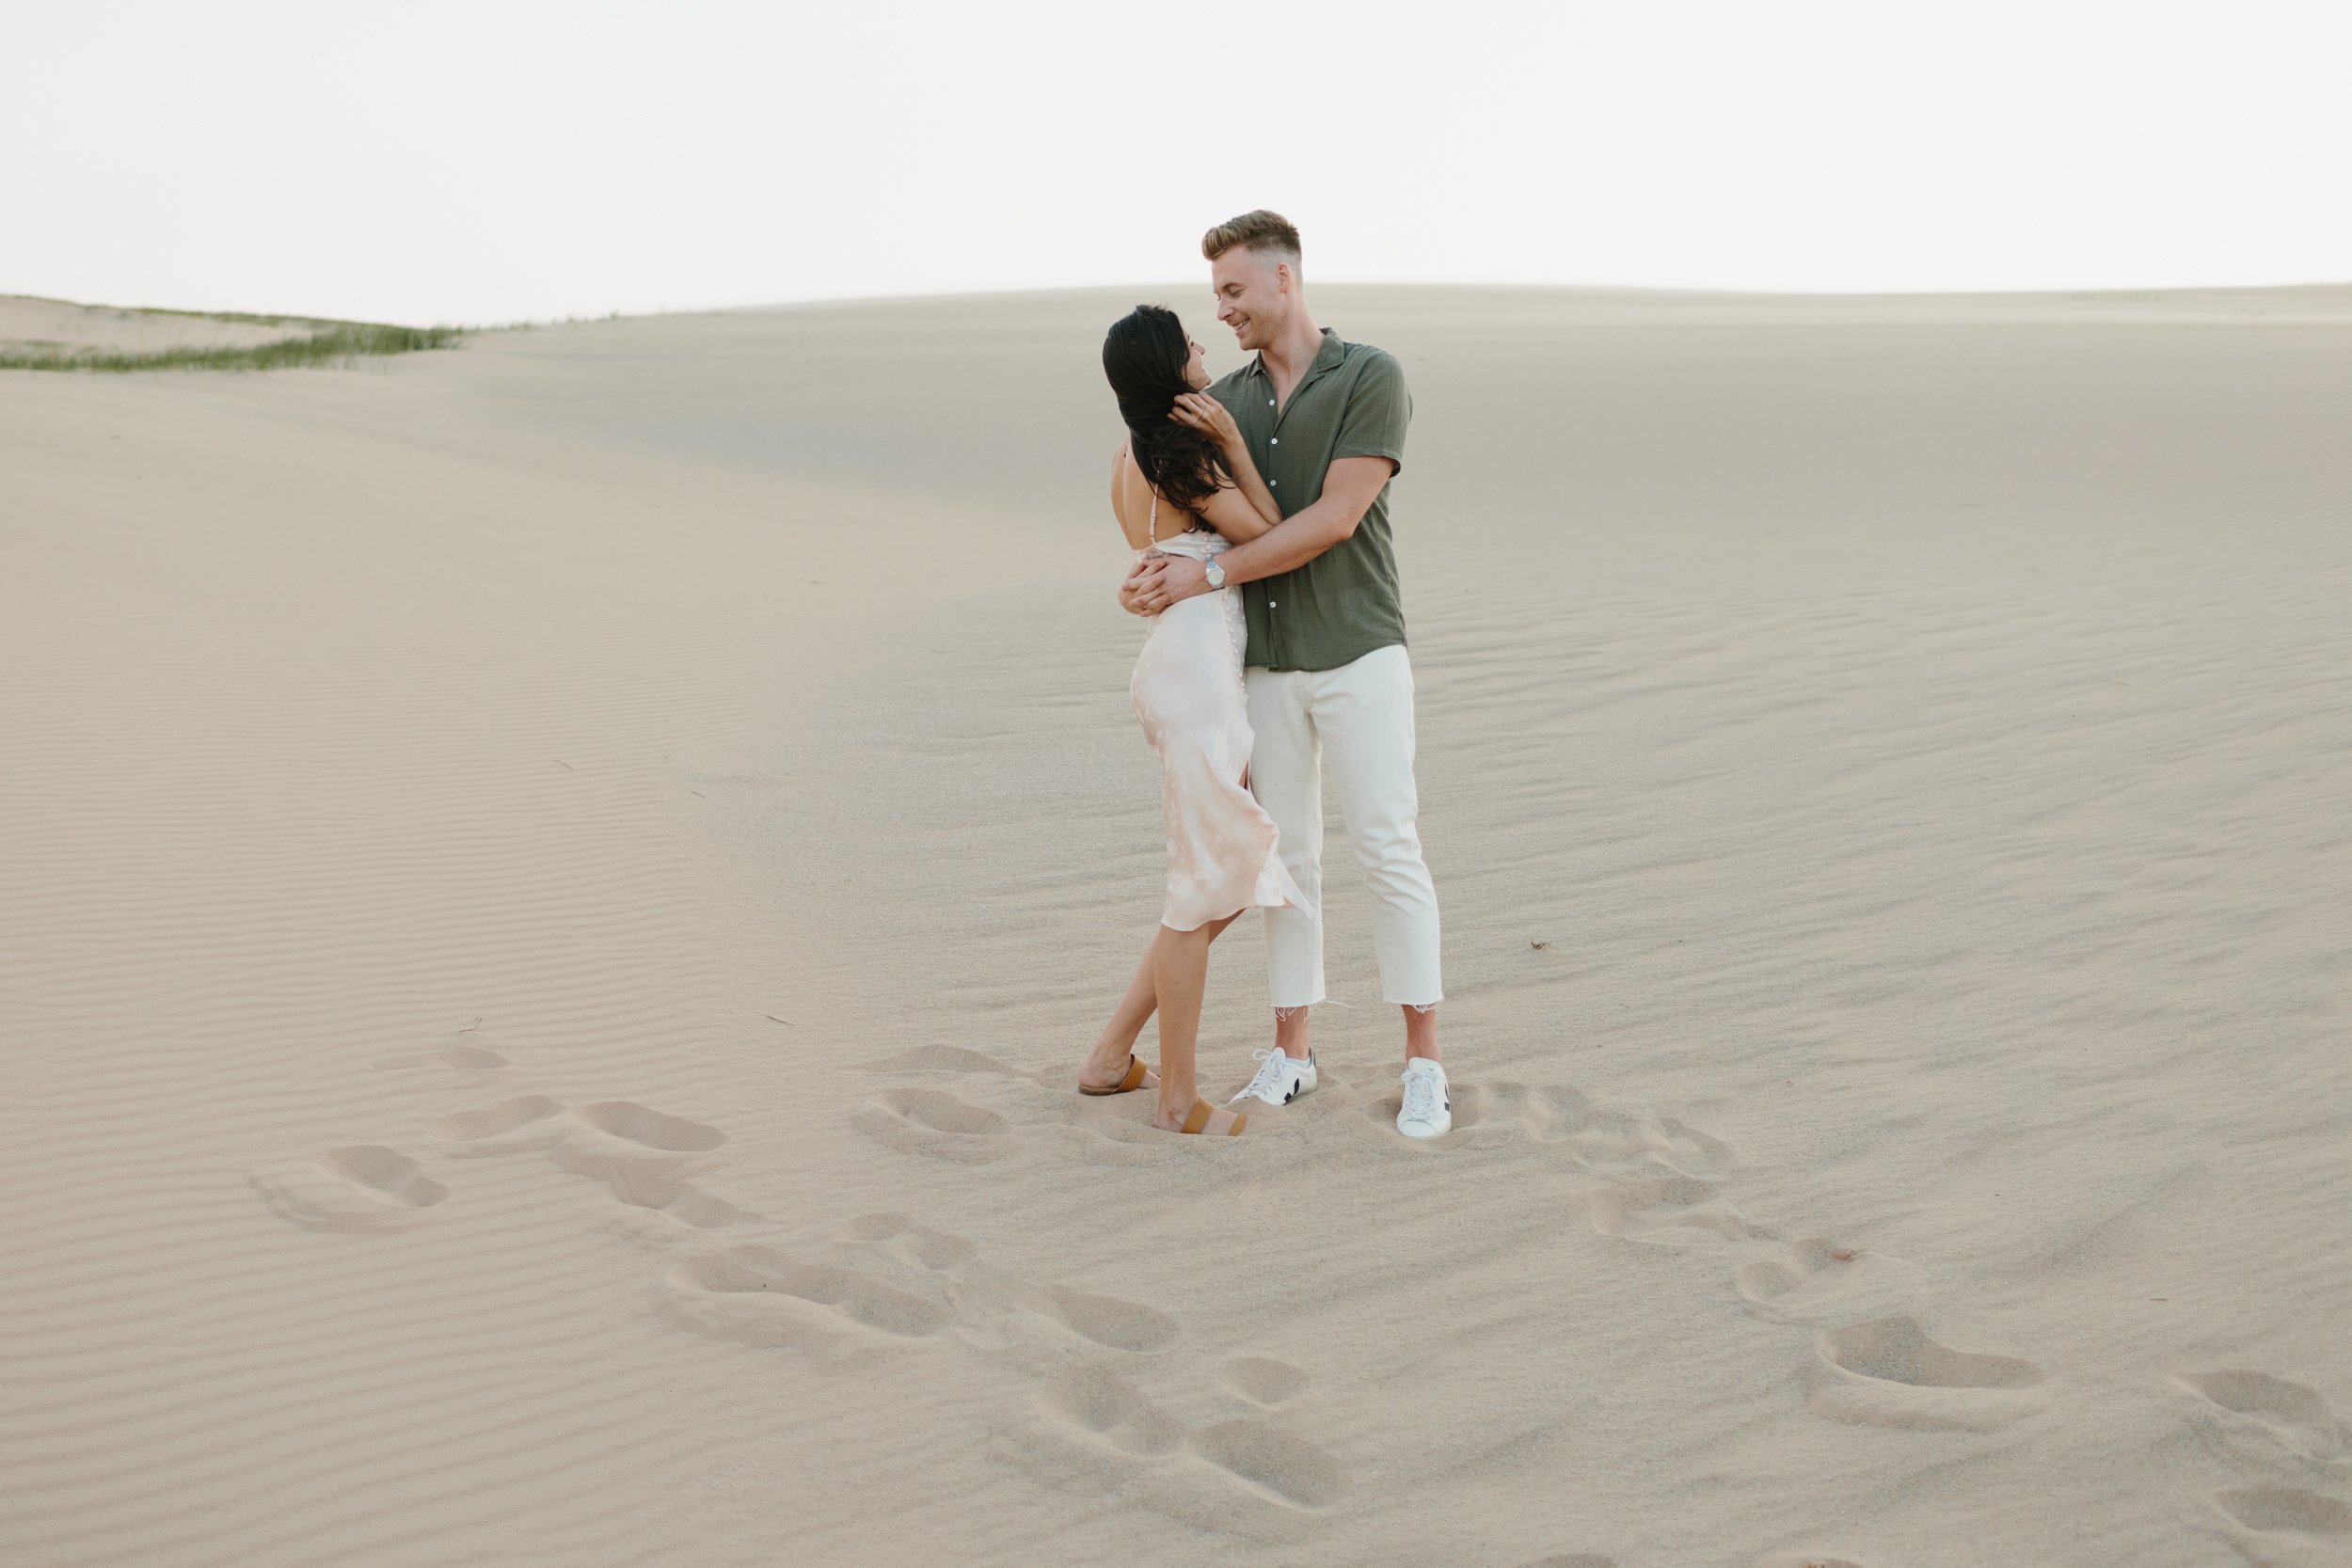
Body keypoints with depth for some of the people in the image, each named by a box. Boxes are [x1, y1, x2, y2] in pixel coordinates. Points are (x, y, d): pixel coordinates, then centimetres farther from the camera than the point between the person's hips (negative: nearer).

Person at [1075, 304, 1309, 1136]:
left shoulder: (1128, 459, 12)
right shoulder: (1188, 459, -15)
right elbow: (1273, 539, -6)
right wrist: (1234, 442, -8)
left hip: (1175, 666, 10)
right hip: (1198, 672, -10)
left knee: (1226, 881, 17)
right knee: (1204, 888, 0)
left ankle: (1111, 1057, 24)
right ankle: (1177, 1096, 11)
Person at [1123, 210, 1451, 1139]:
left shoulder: (1374, 377, -10)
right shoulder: (1224, 401, 9)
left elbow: (1334, 520, -19)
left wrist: (1208, 576, -19)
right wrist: (1151, 583, -15)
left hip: (1357, 654, -5)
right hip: (1265, 661, 5)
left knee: (1389, 851, -6)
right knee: (1286, 857, 8)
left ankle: (1424, 1065, 4)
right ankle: (1290, 1056, 18)